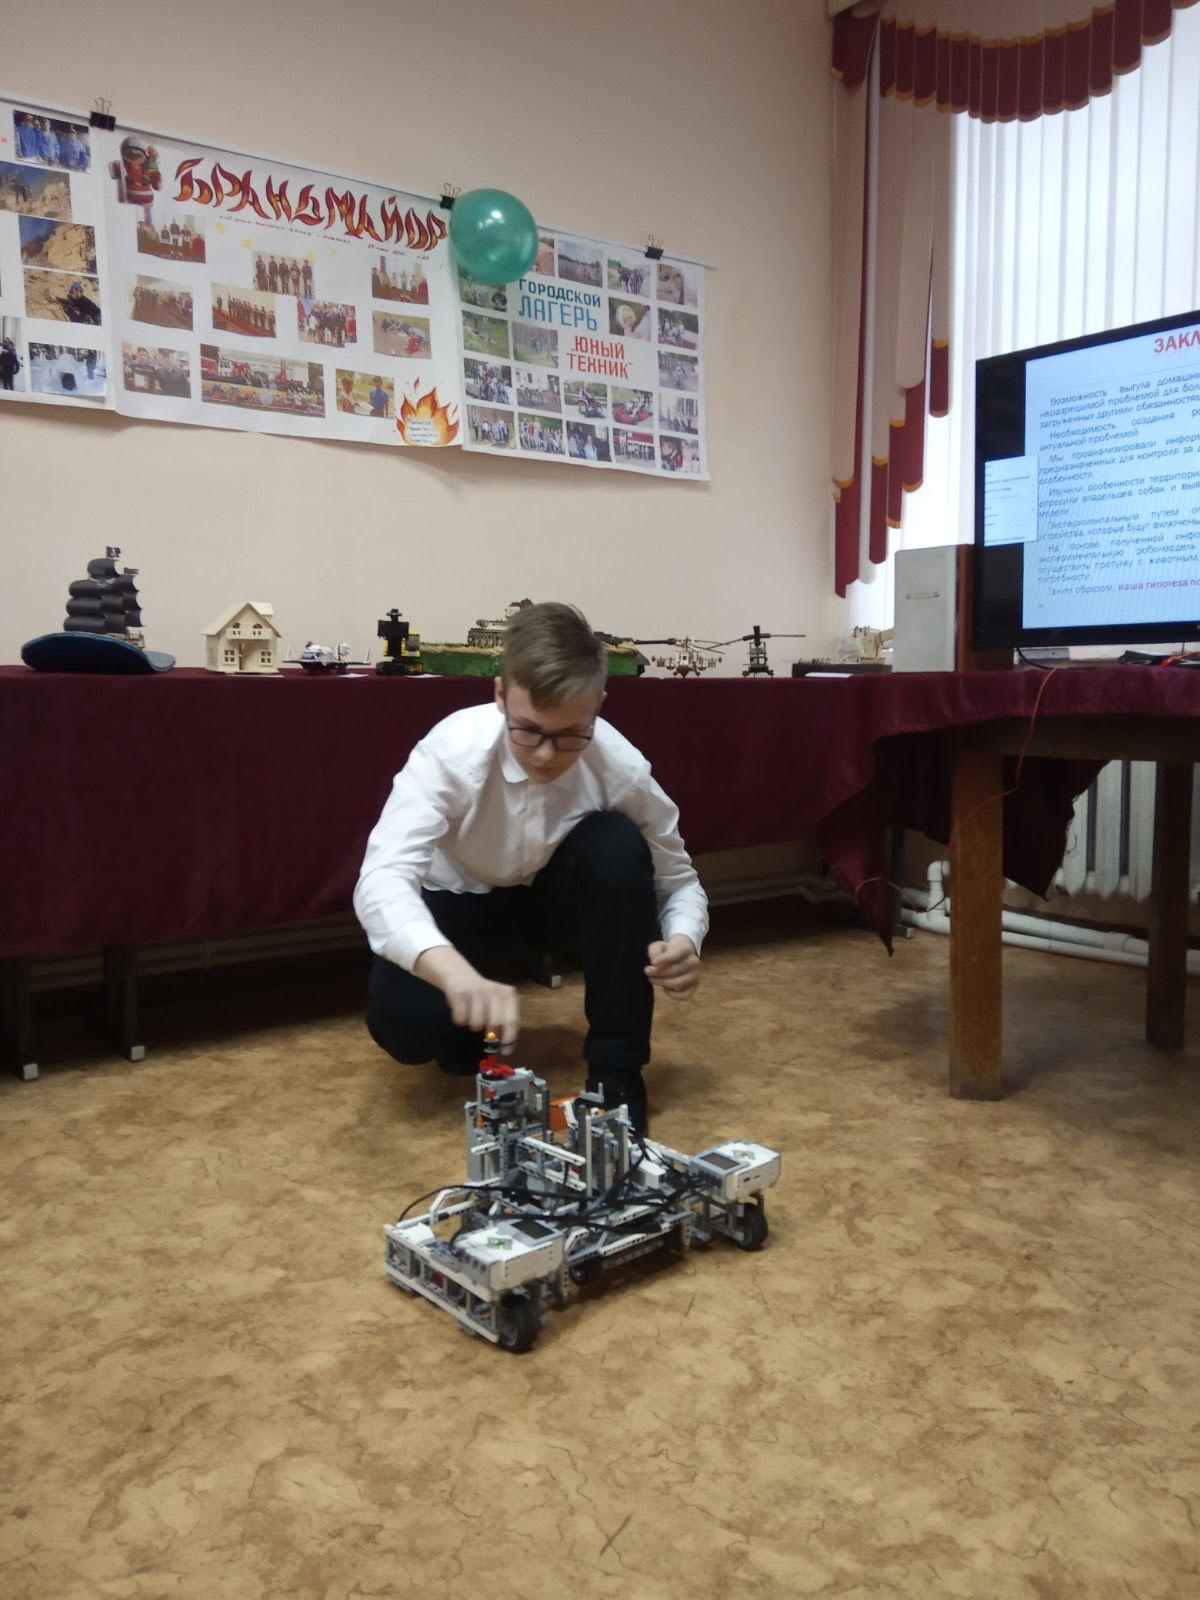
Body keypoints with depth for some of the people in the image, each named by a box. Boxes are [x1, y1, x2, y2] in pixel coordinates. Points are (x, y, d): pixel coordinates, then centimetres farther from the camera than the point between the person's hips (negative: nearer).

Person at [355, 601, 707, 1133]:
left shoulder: (621, 767, -27)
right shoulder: (453, 749, -35)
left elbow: (679, 879, -13)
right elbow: (381, 880, -46)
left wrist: (683, 941, -38)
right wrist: (455, 972, -66)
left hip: (555, 895, 2)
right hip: (460, 903, -1)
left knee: (618, 845, -31)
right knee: (400, 1021, -29)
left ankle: (616, 1070, -16)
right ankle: (474, 1035, 11)